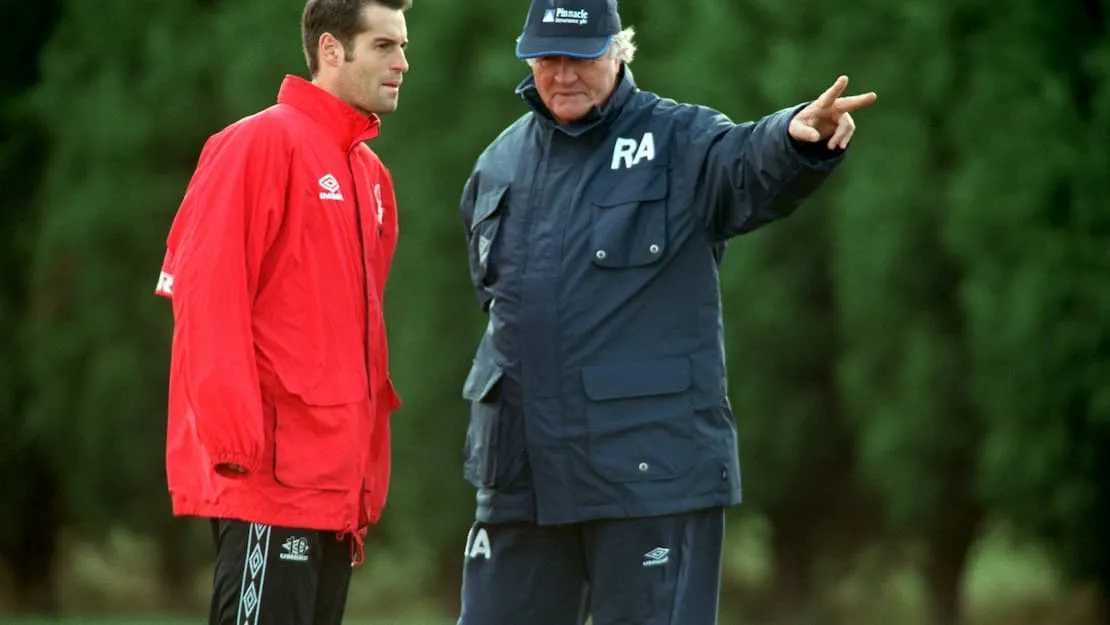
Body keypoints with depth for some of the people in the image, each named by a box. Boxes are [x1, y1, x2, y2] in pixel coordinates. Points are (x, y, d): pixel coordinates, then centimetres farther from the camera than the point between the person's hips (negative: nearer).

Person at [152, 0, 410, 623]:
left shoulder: (372, 175, 17)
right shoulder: (261, 144, -8)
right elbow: (207, 293, -15)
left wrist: (369, 458, 16)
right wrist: (238, 436, -20)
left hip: (339, 482, 8)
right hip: (271, 477, -8)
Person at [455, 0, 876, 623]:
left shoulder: (681, 144, -4)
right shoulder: (500, 163, 13)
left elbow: (754, 164, -26)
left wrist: (800, 136, -48)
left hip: (653, 468, -5)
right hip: (521, 471, 6)